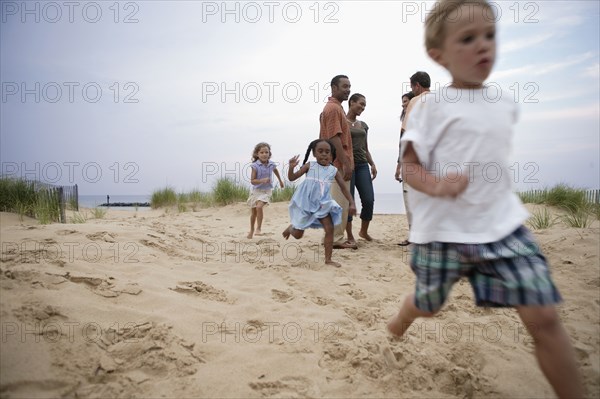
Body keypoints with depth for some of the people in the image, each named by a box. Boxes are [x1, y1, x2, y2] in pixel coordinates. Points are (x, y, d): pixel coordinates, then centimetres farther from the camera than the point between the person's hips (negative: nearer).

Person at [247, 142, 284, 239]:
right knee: (253, 211, 13)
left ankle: (258, 229, -11)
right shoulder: (255, 166, -16)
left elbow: (275, 171, 18)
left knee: (259, 207, -24)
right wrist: (262, 180, -33)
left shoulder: (271, 164, -7)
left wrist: (280, 181, 31)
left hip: (266, 190, 0)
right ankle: (251, 230, 34)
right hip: (256, 190, 0)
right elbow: (252, 181, -17)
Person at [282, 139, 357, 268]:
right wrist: (291, 167, -24)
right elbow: (292, 178, -4)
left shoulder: (334, 171, -1)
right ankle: (291, 228, 43)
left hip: (322, 204, 2)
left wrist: (351, 203, -8)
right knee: (298, 235, 5)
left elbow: (344, 188, 2)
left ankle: (328, 259, 0)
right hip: (305, 203, -2)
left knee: (330, 229, -11)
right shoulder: (309, 166, -5)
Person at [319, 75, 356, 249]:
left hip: (334, 164, 10)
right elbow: (335, 138, -21)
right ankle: (336, 239, 0)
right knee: (339, 202, -6)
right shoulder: (334, 108, -13)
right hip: (338, 164, -10)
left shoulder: (333, 107, 20)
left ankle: (334, 238, 19)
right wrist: (346, 164, -23)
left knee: (336, 202, 13)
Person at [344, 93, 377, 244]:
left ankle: (364, 231, 17)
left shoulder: (363, 125, 18)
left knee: (369, 200, -3)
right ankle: (350, 236, 7)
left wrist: (372, 164, 11)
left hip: (362, 165, 5)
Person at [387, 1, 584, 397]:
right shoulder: (432, 107, -10)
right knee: (428, 305, 18)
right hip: (443, 231, -3)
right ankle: (398, 323, 53)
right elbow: (409, 165, -12)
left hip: (503, 226, 4)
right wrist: (436, 185, -30)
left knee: (544, 316, -7)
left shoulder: (505, 105, 8)